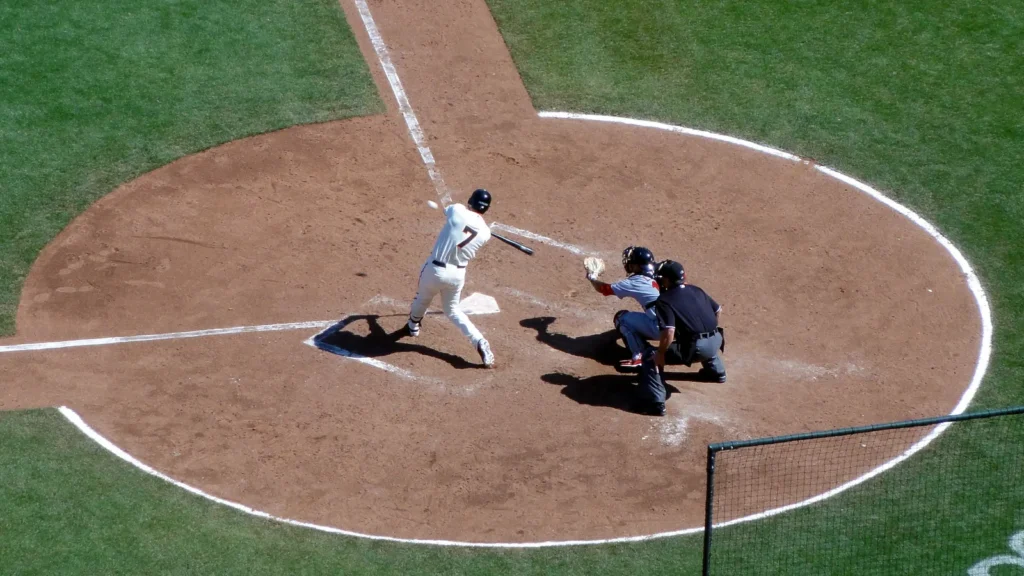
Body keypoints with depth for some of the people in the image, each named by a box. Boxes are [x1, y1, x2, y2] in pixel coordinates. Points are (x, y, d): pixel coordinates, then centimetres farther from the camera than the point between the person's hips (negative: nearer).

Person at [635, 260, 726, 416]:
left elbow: (669, 333, -19)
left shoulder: (664, 301, -8)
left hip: (695, 349, -7)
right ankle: (716, 371, 58)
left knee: (650, 356, 2)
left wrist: (660, 353, -5)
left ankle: (655, 403, -5)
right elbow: (718, 310, 24)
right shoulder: (696, 291, 14)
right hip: (715, 342, 7)